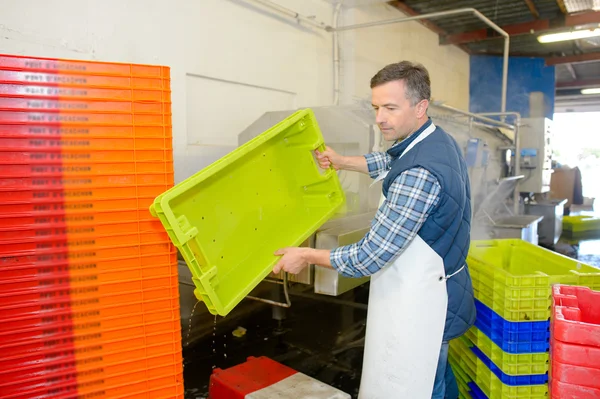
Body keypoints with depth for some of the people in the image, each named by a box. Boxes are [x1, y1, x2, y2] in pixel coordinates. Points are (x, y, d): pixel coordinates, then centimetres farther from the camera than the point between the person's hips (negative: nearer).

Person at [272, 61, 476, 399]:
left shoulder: (419, 173, -30)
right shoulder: (436, 141, 1)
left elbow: (369, 258, -26)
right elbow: (392, 164, 24)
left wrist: (308, 256, -13)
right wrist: (342, 162, 27)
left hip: (419, 304, -10)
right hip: (430, 292, 10)